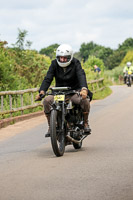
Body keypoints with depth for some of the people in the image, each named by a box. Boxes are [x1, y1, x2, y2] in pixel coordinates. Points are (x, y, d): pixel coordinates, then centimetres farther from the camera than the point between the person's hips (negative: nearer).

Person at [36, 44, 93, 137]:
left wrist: (84, 88, -46)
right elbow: (48, 78, -10)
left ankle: (85, 123, -7)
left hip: (74, 91, -2)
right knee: (47, 100, -26)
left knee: (85, 100, -33)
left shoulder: (75, 63, -7)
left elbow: (81, 76, -25)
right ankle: (50, 126, -11)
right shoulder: (54, 64, 0)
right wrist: (42, 91, -30)